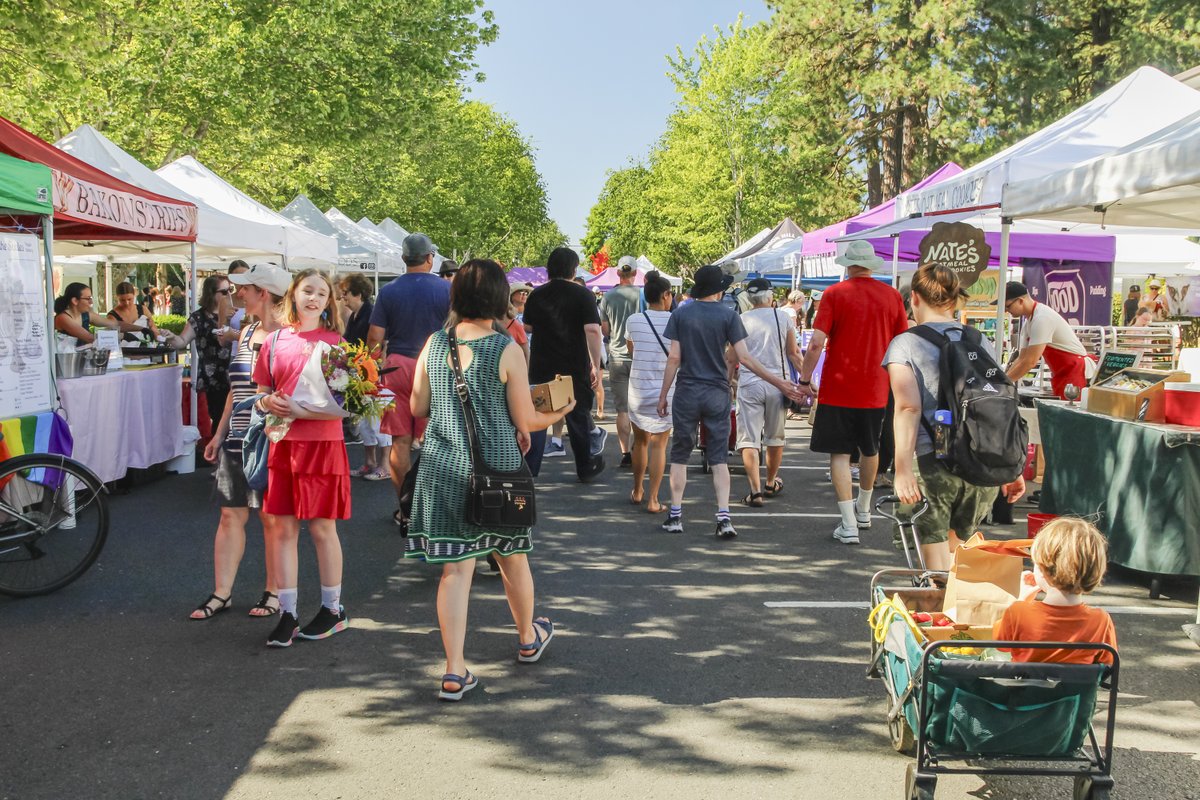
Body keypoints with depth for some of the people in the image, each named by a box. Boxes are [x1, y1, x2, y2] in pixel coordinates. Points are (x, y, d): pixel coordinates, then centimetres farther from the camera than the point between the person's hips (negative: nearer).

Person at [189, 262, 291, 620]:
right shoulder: (246, 333, 13)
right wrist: (219, 434, 18)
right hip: (237, 440, 7)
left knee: (272, 517, 3)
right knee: (231, 514, 8)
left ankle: (274, 592, 16)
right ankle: (221, 592, 16)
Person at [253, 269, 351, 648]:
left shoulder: (335, 341, 1)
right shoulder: (274, 342, 8)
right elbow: (261, 394, 15)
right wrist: (268, 403, -8)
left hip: (323, 442, -3)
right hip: (282, 442, 3)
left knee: (322, 528, 4)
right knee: (284, 528, 5)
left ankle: (333, 608, 19)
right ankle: (287, 614, 14)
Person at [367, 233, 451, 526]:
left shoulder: (389, 291, 0)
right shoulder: (448, 289, -2)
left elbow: (375, 338, -2)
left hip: (397, 367, 1)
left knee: (400, 441, 6)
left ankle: (405, 510, 10)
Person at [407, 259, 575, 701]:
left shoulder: (434, 344, -1)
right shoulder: (507, 350, -13)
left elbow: (417, 406, 7)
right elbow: (526, 422, -9)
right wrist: (561, 411, 10)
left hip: (444, 466, 3)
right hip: (496, 468, -2)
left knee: (455, 566, 5)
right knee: (512, 556, 18)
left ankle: (455, 671, 3)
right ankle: (528, 638, 41)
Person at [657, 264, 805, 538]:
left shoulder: (680, 314, 0)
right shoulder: (729, 315, -4)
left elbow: (674, 357, -4)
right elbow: (744, 357, -10)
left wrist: (663, 395, 3)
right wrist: (779, 383, -5)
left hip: (687, 392, 0)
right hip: (717, 394, 0)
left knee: (679, 455, 10)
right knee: (719, 458, 5)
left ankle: (675, 516, 12)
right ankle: (723, 517, -3)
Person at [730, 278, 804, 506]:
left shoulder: (741, 320, -1)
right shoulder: (783, 318, 3)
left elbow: (731, 357, 2)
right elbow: (793, 354, 4)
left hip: (749, 383, -2)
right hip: (778, 382, 2)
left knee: (749, 439, -1)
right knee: (775, 437, 18)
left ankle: (755, 491, -10)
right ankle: (771, 484, 33)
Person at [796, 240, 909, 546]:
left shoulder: (835, 294, -8)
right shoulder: (892, 296, 2)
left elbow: (816, 343, -14)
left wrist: (805, 379, -4)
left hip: (838, 388, -4)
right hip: (875, 389, 4)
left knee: (840, 454, 1)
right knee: (870, 450, 21)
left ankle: (849, 526, -5)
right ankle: (863, 511, 40)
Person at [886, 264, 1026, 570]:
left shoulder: (905, 344, 0)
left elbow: (908, 408, -13)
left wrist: (902, 471, -17)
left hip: (933, 463, -4)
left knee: (938, 567, 5)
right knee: (958, 549, 25)